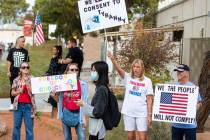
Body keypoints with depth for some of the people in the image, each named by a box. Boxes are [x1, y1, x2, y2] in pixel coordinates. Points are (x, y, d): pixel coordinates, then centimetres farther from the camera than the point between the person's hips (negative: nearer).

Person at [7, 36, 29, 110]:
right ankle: (12, 103, 18)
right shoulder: (12, 50, -1)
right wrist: (8, 71, -2)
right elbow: (9, 62, 2)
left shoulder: (25, 51, 2)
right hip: (13, 73, -1)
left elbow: (26, 62, 7)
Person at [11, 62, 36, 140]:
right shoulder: (16, 80, 7)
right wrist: (18, 92, -8)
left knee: (29, 127, -1)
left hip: (28, 105, -3)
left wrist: (27, 82, -18)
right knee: (16, 126, 9)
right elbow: (12, 93, 11)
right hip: (18, 105, 3)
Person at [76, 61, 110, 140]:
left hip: (97, 127, -9)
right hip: (96, 126, 9)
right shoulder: (100, 88, 7)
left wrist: (83, 104, -11)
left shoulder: (101, 89, -20)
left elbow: (97, 112, -21)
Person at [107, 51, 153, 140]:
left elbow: (149, 99, -1)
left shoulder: (147, 81, 0)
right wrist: (112, 59, -34)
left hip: (142, 113, -2)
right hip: (128, 112, 2)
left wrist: (149, 114, -5)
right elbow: (118, 69, -16)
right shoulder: (128, 78, 3)